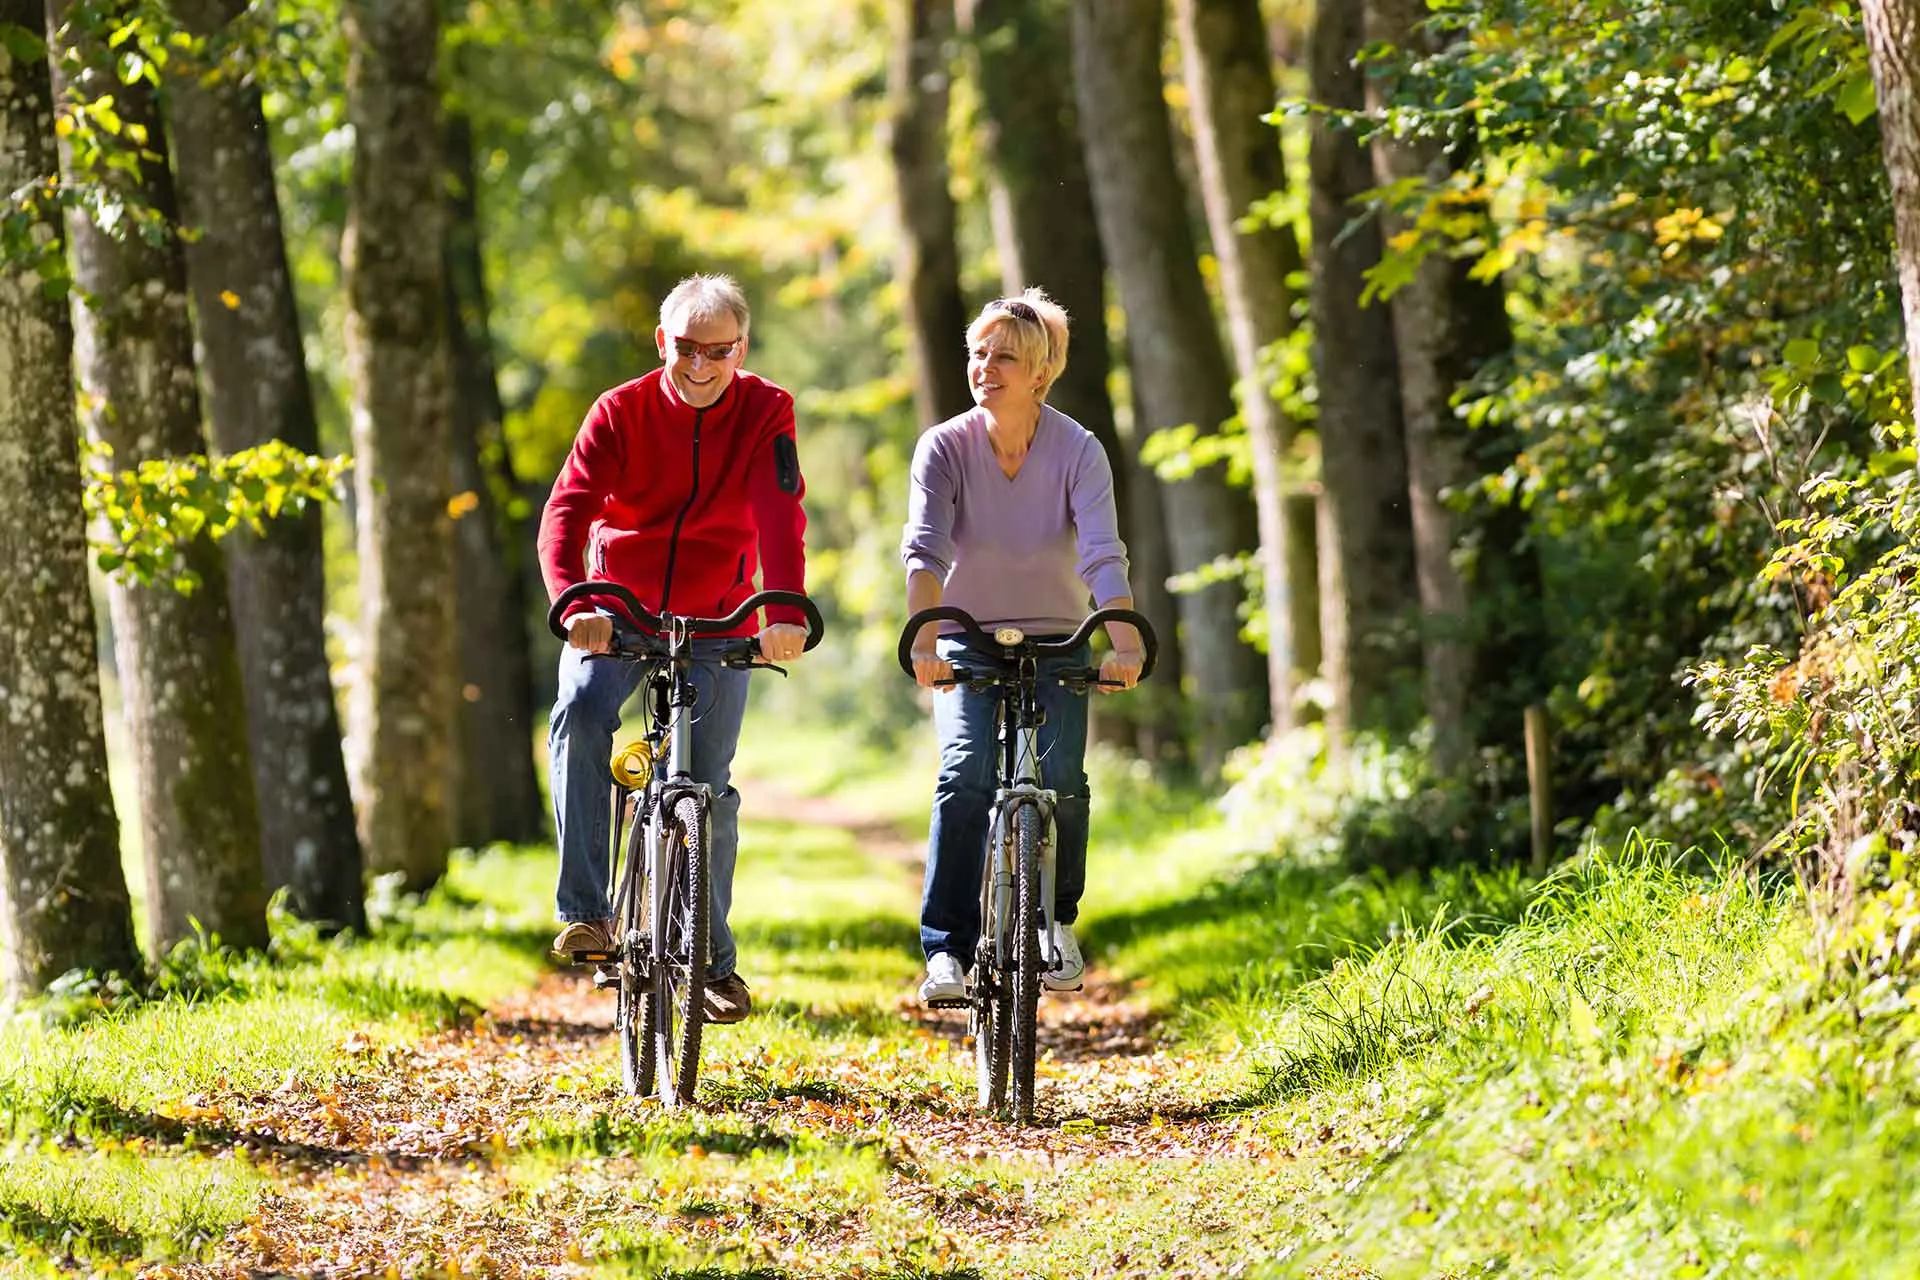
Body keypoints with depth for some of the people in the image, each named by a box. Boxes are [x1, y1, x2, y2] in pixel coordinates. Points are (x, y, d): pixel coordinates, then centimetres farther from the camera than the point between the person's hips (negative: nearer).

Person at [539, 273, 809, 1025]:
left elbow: (780, 512, -23)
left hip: (714, 623, 0)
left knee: (707, 787, -4)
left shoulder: (765, 413, -9)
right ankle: (584, 911, -27)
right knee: (580, 712, -29)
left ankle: (712, 957, 12)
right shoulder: (621, 412, -10)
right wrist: (573, 603, -41)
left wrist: (786, 611, -40)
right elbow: (567, 510, -22)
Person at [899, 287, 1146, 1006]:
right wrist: (925, 641, -42)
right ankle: (946, 948, -19)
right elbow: (923, 550, -26)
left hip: (1056, 641, 0)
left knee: (1061, 777, -17)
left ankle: (1058, 920, 10)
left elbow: (1103, 556, -27)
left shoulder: (1078, 451, -14)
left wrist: (1124, 643, -43)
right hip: (968, 640, 0)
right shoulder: (945, 447, -14)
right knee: (965, 772, -22)